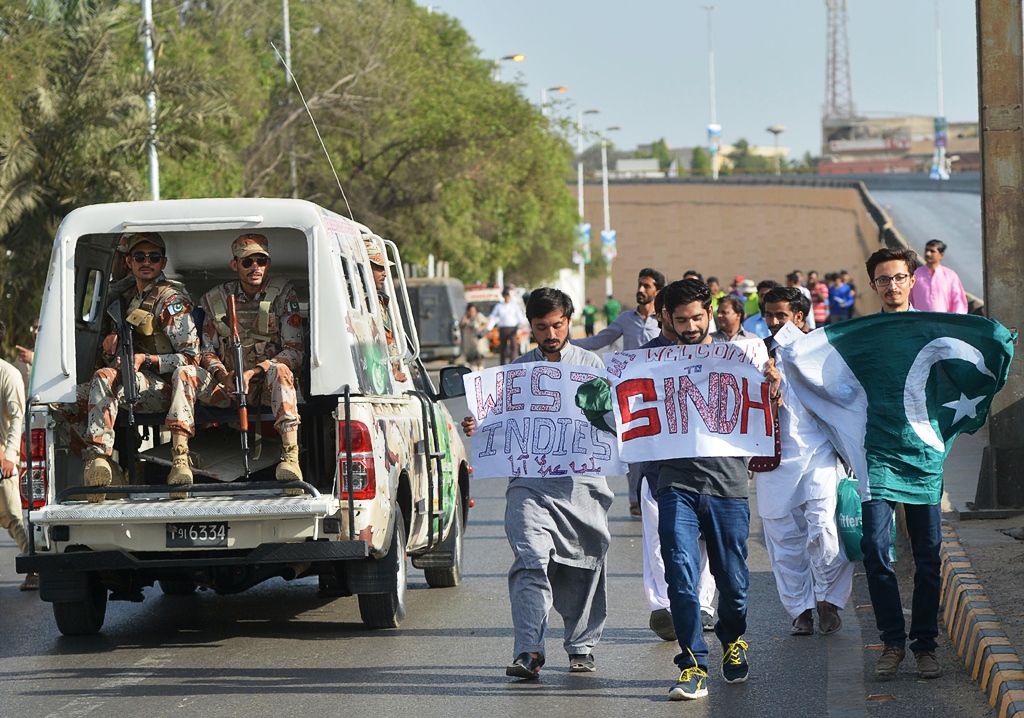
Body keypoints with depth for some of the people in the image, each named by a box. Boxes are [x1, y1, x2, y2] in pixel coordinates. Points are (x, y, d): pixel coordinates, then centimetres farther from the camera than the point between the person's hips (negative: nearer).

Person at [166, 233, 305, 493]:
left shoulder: (283, 295, 0)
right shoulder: (216, 298, 7)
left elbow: (295, 352, -7)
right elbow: (208, 352, 7)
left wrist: (254, 372, -21)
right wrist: (223, 375, -17)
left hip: (267, 387, -3)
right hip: (226, 387, 3)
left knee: (280, 371, -36)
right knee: (184, 373, -22)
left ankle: (290, 457, -51)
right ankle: (180, 458, -34)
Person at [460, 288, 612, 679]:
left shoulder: (590, 364, 11)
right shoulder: (517, 370, 13)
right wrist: (479, 427, -7)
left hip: (580, 481, 0)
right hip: (529, 480, 0)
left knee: (582, 569, 8)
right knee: (530, 561, -16)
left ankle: (581, 645, 25)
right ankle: (528, 651, -21)